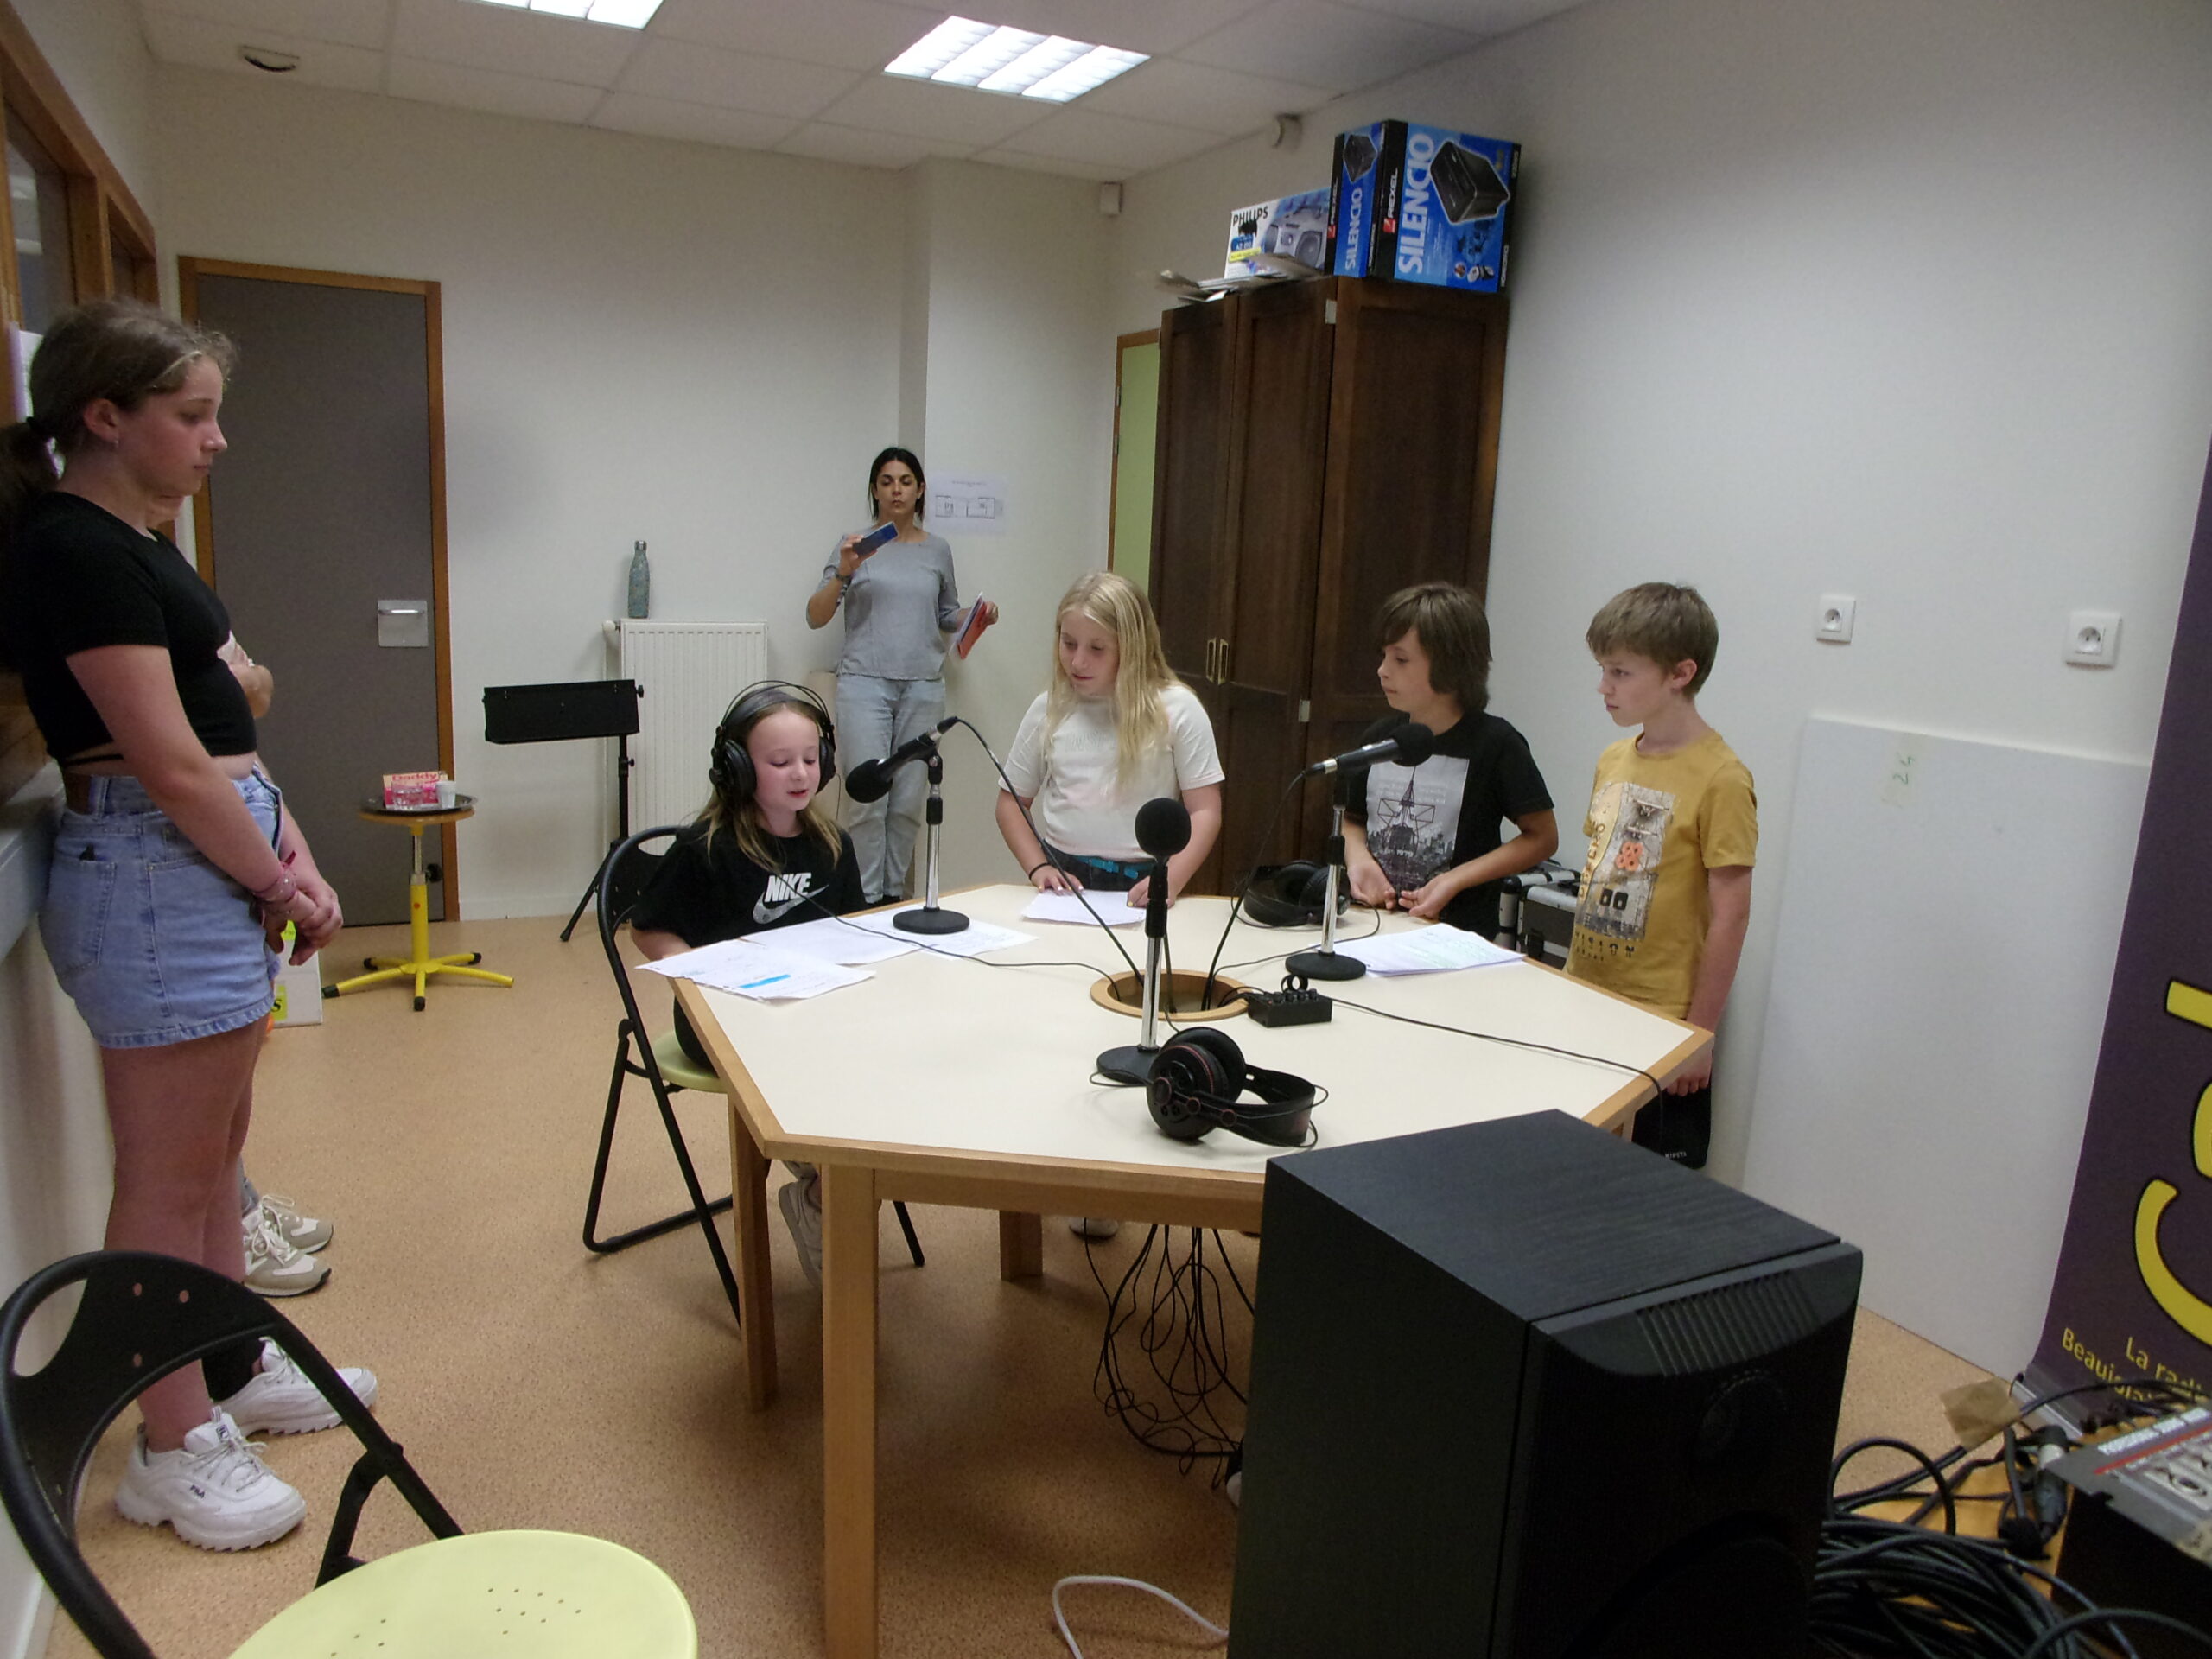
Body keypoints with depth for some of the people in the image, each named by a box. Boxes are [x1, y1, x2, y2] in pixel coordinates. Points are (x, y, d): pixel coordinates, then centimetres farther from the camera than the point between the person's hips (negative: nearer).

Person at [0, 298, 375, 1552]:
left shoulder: (135, 544, 15)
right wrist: (280, 883, -7)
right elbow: (169, 765, -19)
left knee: (219, 1146, 20)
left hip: (216, 866, 10)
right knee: (170, 1178, 3)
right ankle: (176, 1446, 19)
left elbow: (226, 723, 13)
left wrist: (291, 851, 2)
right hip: (156, 875, -10)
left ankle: (235, 1369, 37)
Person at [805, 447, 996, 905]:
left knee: (909, 800, 3)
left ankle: (894, 893, 14)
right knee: (868, 798, -9)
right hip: (866, 683, -3)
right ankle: (865, 899, 0)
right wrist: (843, 574, -17)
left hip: (923, 687, 3)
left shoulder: (937, 550, 12)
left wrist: (977, 614, 3)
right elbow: (816, 617, -1)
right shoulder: (856, 545, 3)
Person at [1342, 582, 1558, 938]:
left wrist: (1456, 879, -10)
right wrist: (1357, 857, -1)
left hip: (1457, 935, -4)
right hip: (1374, 925, 4)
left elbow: (1542, 837, -1)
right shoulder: (1378, 739, 8)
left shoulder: (1494, 744, -5)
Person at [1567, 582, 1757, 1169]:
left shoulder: (1719, 779, -15)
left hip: (1661, 1021, -6)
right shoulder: (1613, 761, 7)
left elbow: (1729, 916, -14)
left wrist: (1700, 1034, -13)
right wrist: (1571, 983, 13)